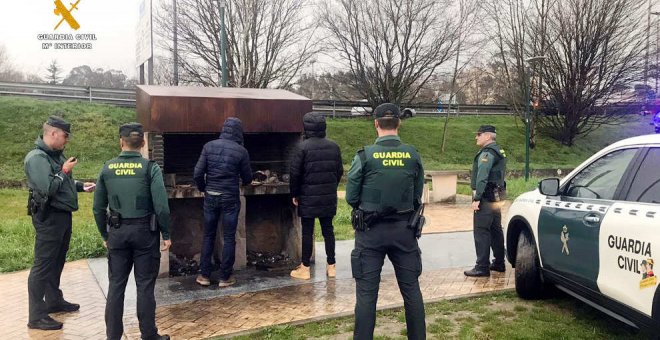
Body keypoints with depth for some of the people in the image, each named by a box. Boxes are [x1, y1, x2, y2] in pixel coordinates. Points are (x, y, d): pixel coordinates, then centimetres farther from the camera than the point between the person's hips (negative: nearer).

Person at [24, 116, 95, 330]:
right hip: (48, 218, -10)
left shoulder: (57, 155, 12)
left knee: (57, 262, 20)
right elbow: (48, 188, -28)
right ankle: (37, 316, 3)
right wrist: (64, 171, -16)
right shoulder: (37, 158, -18)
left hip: (63, 215, 10)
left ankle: (54, 301, 35)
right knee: (43, 265, -4)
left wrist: (81, 186, 8)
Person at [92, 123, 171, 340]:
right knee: (145, 286, 6)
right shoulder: (150, 168, -10)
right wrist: (166, 235, -3)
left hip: (117, 232, 3)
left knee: (116, 285, 11)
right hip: (145, 232, -3)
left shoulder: (107, 168, 1)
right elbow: (161, 206, -14)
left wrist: (104, 235, 16)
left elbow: (98, 207, 5)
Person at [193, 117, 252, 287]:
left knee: (208, 236, 14)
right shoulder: (241, 151, -8)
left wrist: (203, 188, 12)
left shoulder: (209, 146, -3)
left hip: (211, 197, 3)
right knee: (229, 238, 7)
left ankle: (204, 275, 19)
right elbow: (247, 179, 0)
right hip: (230, 198, -2)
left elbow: (197, 174, -6)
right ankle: (225, 277, 13)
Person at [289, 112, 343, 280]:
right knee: (328, 229, 12)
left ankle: (305, 268, 10)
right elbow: (339, 171, 9)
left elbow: (295, 173, -10)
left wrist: (294, 194, 2)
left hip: (308, 197, -4)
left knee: (307, 232, 3)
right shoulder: (334, 146, 4)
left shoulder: (303, 147, -11)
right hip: (329, 197, 4)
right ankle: (331, 266, 17)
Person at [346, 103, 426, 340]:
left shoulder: (365, 156, -10)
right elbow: (417, 196, 4)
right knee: (411, 289, 14)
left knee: (367, 293, 5)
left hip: (371, 231, -2)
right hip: (404, 229, 3)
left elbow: (351, 198, -5)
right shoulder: (413, 155, -2)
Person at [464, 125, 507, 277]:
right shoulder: (499, 151, 19)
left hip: (486, 197, -11)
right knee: (495, 230, 15)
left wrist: (476, 198, -24)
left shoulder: (487, 153, -14)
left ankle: (482, 267, -8)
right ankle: (499, 263, 23)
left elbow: (482, 177, -23)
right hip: (496, 196, 11)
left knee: (481, 232, -9)